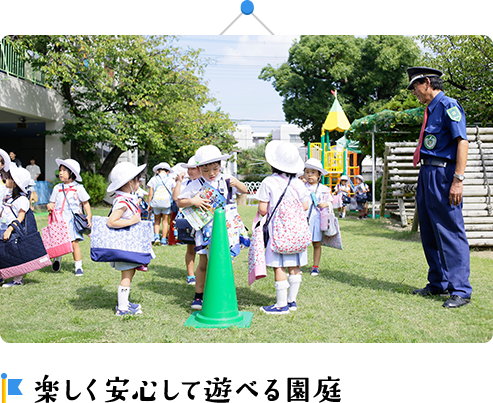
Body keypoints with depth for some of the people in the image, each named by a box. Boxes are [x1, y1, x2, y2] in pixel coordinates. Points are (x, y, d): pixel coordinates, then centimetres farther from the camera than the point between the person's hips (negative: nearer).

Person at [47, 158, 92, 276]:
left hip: (73, 220, -3)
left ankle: (78, 266, 2)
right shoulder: (57, 188, 12)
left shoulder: (78, 188, 2)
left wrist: (89, 216, -5)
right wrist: (49, 206, -5)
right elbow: (52, 202, 18)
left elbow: (86, 203, 4)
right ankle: (57, 259, 33)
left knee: (74, 242, -9)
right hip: (59, 220, 3)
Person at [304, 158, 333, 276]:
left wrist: (325, 204, -10)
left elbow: (330, 202, 10)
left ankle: (315, 267, 16)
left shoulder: (324, 189, 4)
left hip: (317, 219, 0)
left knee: (317, 244, 4)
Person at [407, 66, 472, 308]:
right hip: (426, 174, 10)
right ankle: (438, 284, 23)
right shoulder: (430, 110, 19)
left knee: (450, 231, -7)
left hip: (443, 174, -10)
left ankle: (460, 290, -1)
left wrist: (458, 179, -23)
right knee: (429, 232, 12)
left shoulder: (448, 106, -9)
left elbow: (462, 142, -17)